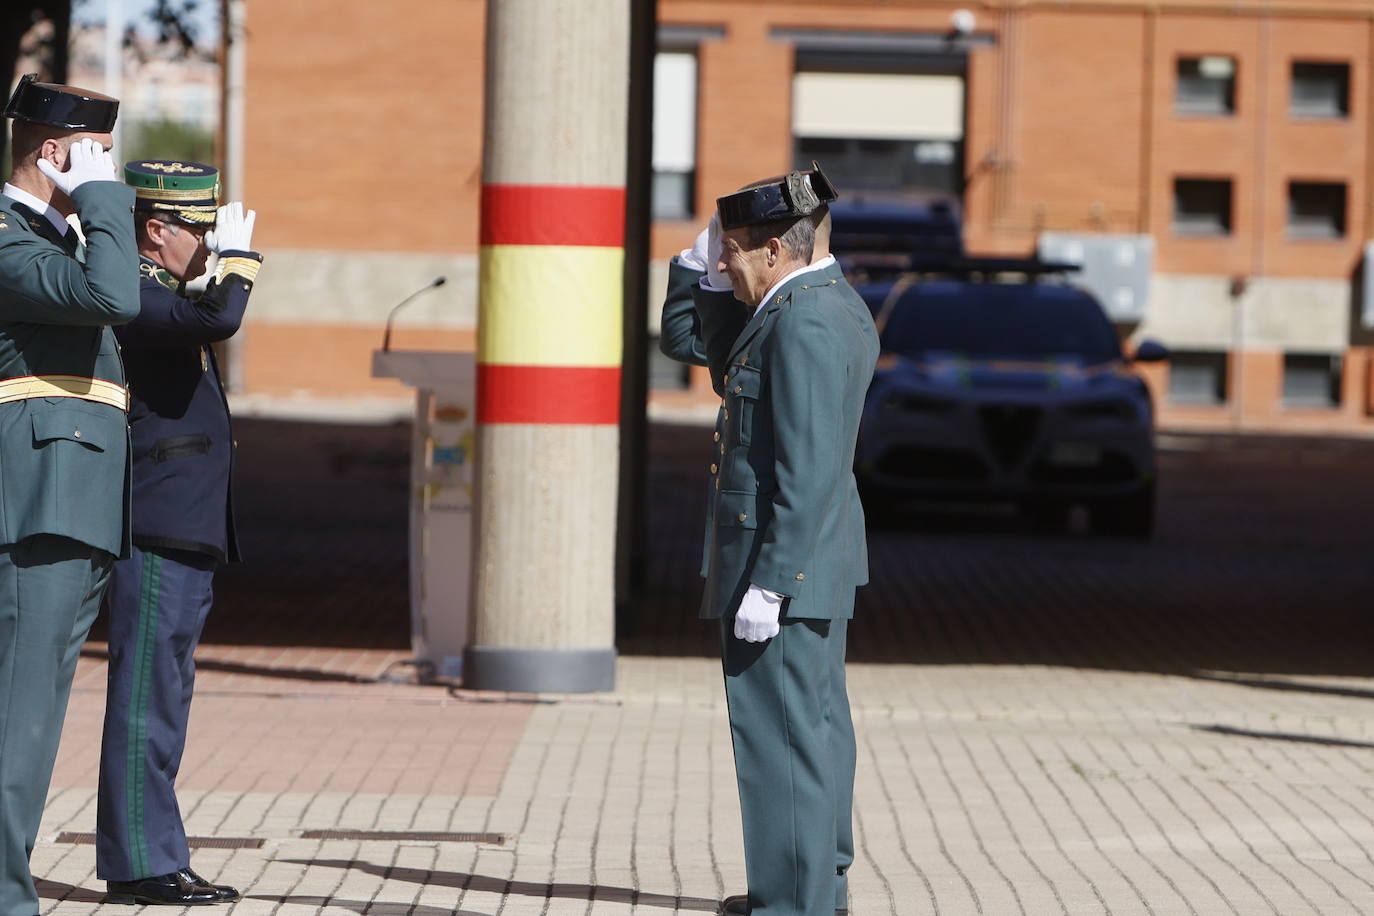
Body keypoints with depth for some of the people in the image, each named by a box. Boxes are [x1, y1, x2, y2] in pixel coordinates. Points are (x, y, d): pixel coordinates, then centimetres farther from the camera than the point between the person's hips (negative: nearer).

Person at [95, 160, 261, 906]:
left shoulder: (163, 297, 20)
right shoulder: (133, 295, -13)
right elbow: (220, 319, -29)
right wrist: (238, 255, -16)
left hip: (184, 539, 11)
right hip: (155, 536, -11)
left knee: (160, 697, 12)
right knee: (145, 697, -8)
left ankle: (150, 857, 15)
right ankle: (138, 862, -7)